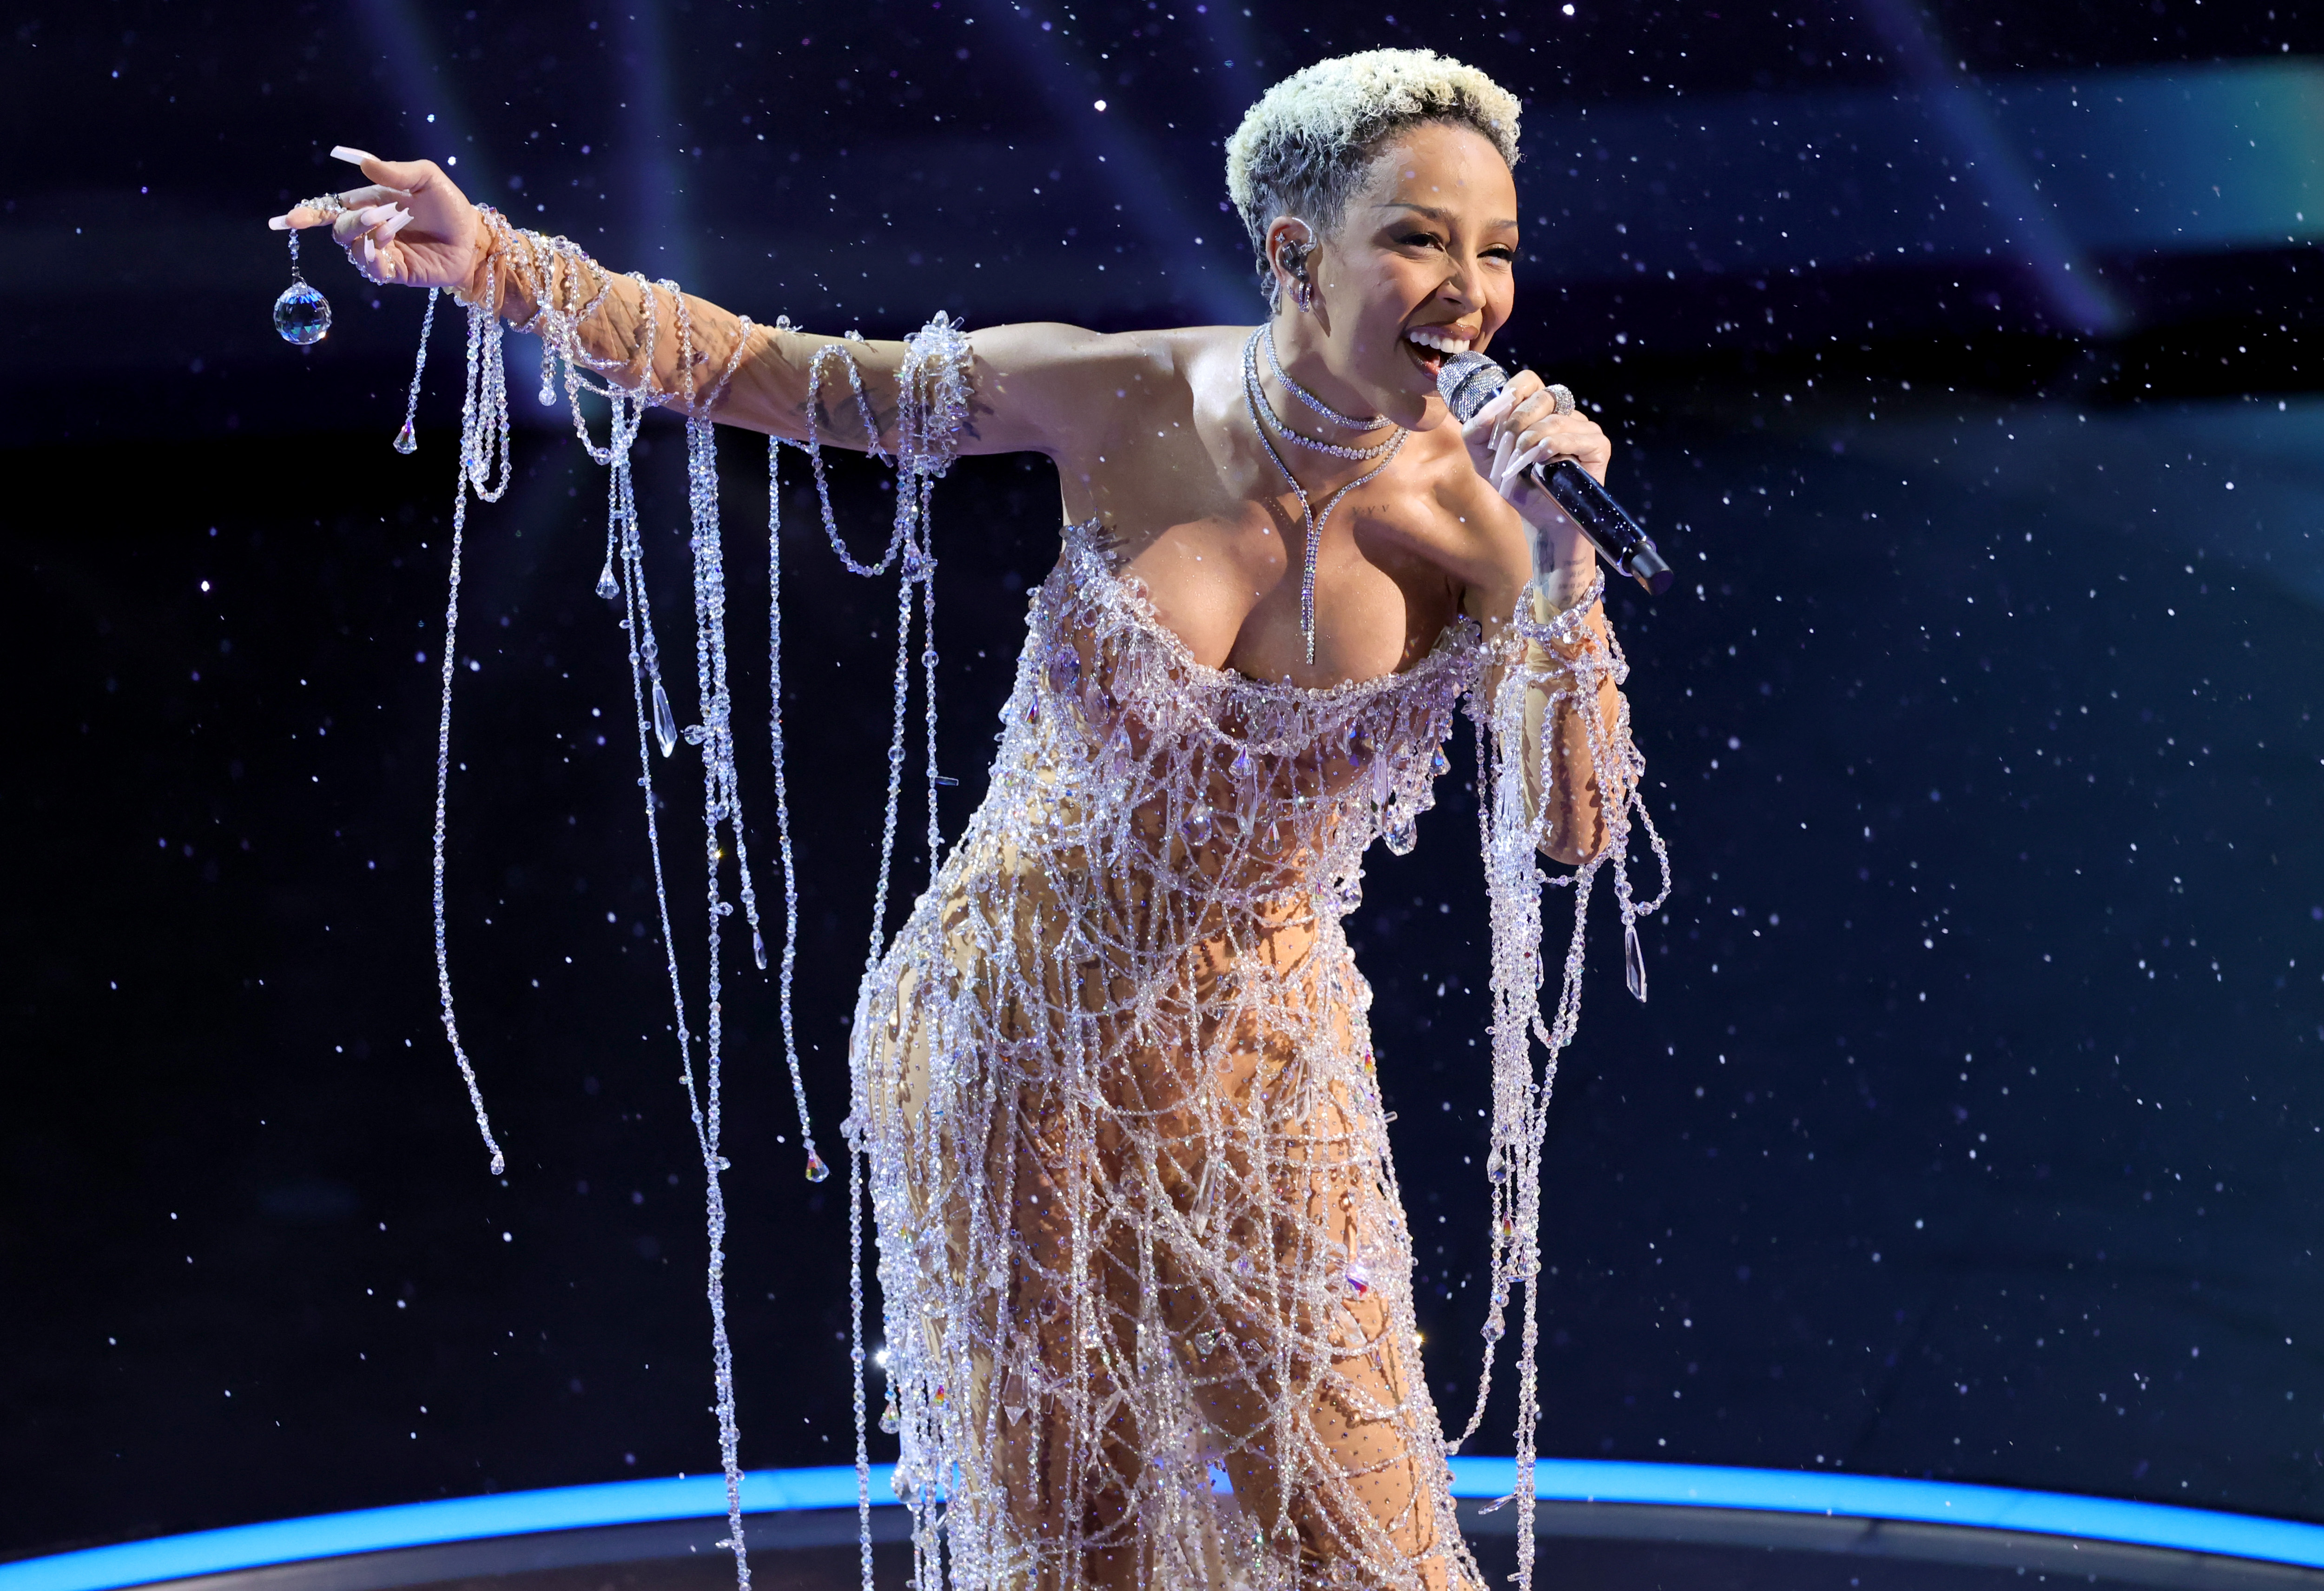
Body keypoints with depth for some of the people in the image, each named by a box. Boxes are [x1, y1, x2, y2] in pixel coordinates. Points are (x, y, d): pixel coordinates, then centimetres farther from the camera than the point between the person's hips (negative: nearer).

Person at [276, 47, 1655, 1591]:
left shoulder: (1474, 515, -12)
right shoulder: (1120, 399, -14)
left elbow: (1580, 828, -17)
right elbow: (768, 372, -6)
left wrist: (1550, 564, -28)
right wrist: (496, 261, -15)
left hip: (1254, 1087, 1)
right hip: (1014, 1043, 0)